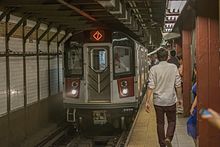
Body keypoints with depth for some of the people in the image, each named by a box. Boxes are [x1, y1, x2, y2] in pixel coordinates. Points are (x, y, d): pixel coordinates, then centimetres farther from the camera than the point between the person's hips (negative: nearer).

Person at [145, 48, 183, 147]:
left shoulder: (154, 69, -7)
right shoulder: (173, 67, -5)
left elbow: (150, 86, -11)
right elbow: (178, 85, -1)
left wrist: (147, 101, -8)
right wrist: (179, 98, 11)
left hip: (158, 101, 0)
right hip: (170, 101, 0)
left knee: (160, 123, 12)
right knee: (172, 121, 16)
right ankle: (168, 138, -6)